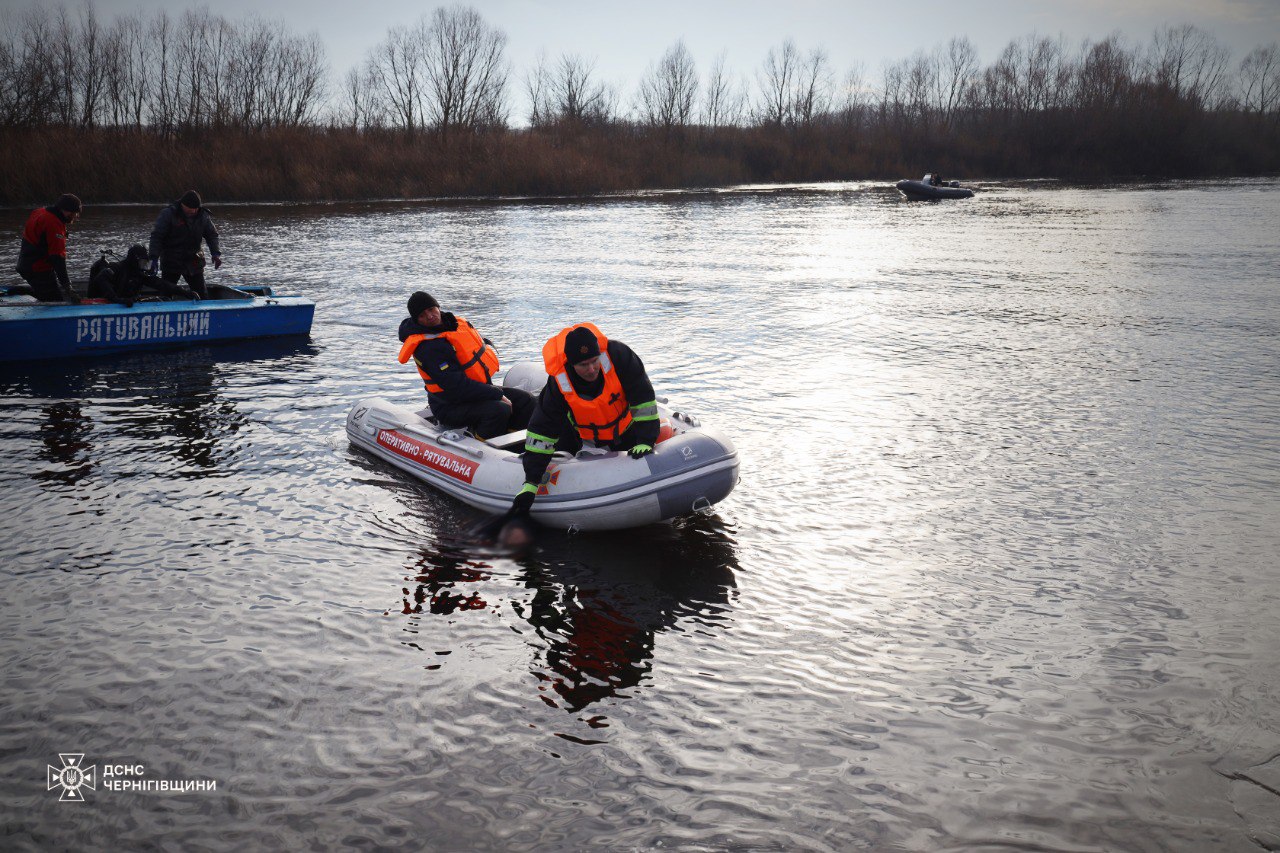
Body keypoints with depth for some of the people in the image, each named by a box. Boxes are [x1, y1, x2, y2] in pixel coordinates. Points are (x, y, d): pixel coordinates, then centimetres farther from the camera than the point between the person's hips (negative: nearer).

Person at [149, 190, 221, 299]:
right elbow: (156, 236, -12)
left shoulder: (203, 216, 1)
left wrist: (216, 253, -5)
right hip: (171, 261, -4)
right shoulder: (168, 214, -11)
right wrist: (154, 258, -20)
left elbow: (212, 235, 11)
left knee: (202, 293, 9)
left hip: (193, 261, 4)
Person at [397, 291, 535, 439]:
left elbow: (485, 344, 23)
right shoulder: (427, 348, -22)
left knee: (526, 400, 2)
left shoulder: (457, 322, 6)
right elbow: (456, 386, -27)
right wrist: (497, 394, -24)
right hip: (451, 407, -9)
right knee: (500, 410, -32)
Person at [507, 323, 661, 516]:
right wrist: (531, 482, -36)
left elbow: (643, 397, -31)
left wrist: (645, 441, -36)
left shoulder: (617, 355, -38)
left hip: (624, 425, 0)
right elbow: (542, 430, -32)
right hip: (580, 431, 0)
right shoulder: (558, 383, -35)